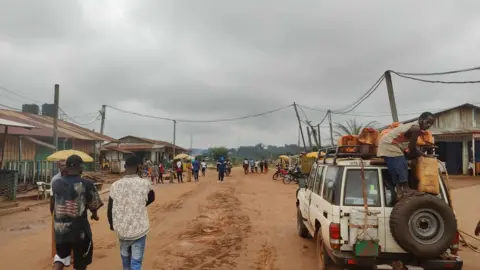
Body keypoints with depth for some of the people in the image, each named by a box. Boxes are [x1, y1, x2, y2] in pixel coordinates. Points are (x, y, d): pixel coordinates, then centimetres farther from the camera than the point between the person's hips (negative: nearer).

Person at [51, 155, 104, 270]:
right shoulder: (87, 184, -13)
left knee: (61, 256, 24)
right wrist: (94, 214, 17)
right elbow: (93, 205, -5)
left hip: (60, 229, 3)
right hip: (80, 229, -3)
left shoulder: (56, 183, -3)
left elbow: (55, 203, 11)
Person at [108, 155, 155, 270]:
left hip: (122, 230, 3)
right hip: (140, 230, -2)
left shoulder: (115, 185, -9)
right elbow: (151, 198, 9)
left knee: (125, 258, 25)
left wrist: (111, 224, 20)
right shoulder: (145, 183, -12)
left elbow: (110, 209, 1)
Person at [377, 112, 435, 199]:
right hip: (389, 145, -11)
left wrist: (425, 155, 23)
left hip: (387, 144, 11)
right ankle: (406, 189, -10)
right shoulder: (416, 128, -18)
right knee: (401, 166, -13)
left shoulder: (415, 127, 14)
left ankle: (399, 192, 6)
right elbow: (412, 148, -12)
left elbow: (413, 147, 22)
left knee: (396, 169, 7)